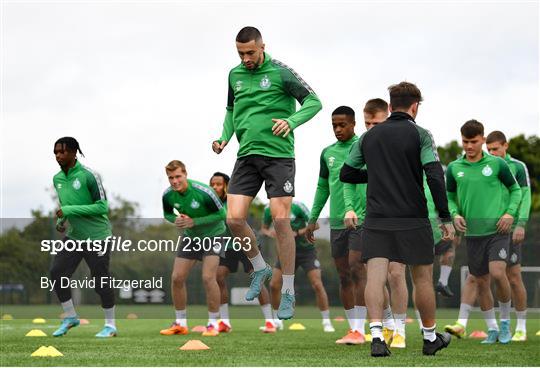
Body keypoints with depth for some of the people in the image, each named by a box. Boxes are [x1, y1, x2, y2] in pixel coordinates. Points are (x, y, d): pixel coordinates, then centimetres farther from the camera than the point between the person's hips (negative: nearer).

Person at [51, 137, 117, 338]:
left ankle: (110, 325, 13)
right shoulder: (57, 179, 6)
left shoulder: (88, 176, -16)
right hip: (73, 236, 7)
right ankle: (70, 318, 14)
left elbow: (102, 206, -18)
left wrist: (69, 210, -22)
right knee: (57, 273, -2)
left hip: (96, 236, -7)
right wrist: (61, 221, 0)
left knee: (101, 281, -2)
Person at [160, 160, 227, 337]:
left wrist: (194, 221, -28)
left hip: (213, 234, -5)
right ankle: (180, 324, 13)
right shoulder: (167, 195, -13)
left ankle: (213, 324, -7)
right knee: (177, 278, -2)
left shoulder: (203, 192, -28)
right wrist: (176, 220, -19)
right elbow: (167, 214, 6)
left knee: (208, 277, -20)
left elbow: (221, 214, -20)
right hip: (190, 237, 5)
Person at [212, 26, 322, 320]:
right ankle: (260, 268, 20)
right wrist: (224, 138, 9)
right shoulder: (235, 75, 12)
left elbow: (313, 101, -4)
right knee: (234, 219, -7)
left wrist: (291, 121, -21)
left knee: (281, 221, -9)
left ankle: (288, 293, 2)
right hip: (247, 155, 5)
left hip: (278, 155, -5)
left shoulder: (280, 72, -5)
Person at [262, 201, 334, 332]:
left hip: (306, 249, -4)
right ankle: (277, 321, 13)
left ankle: (326, 322, -2)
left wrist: (296, 233, -29)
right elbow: (264, 228, 8)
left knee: (317, 285, -12)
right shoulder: (269, 209, -5)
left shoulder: (297, 206, -19)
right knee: (274, 285, -4)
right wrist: (269, 232, -17)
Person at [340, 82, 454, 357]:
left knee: (375, 277, -6)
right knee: (423, 278, 11)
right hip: (412, 220, -2)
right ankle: (430, 338, 23)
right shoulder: (419, 135, -2)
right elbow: (435, 176, -13)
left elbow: (345, 174, 15)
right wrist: (445, 218, -8)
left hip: (376, 220, 2)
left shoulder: (369, 136, 10)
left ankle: (376, 336, -22)